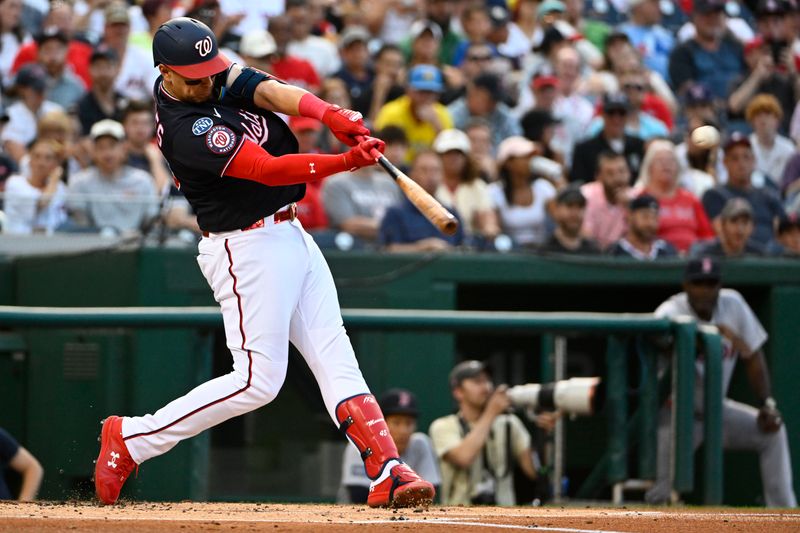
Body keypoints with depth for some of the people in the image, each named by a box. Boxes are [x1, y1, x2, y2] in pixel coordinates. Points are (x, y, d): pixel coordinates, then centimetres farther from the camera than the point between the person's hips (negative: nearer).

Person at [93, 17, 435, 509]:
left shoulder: (219, 75, 2)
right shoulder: (186, 129, -23)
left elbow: (273, 91, -11)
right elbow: (269, 169, -27)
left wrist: (331, 116, -30)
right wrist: (348, 161, -35)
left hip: (291, 236, 9)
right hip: (248, 250, -9)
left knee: (337, 362, 2)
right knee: (259, 380, -8)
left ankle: (388, 472, -3)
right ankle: (132, 439, 2)